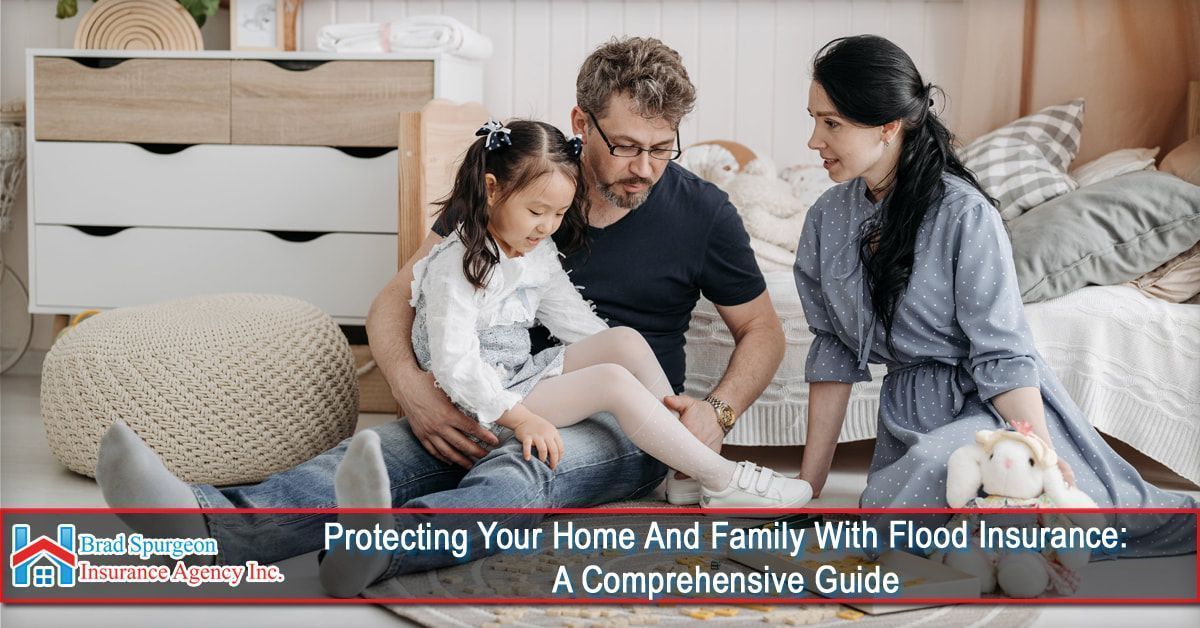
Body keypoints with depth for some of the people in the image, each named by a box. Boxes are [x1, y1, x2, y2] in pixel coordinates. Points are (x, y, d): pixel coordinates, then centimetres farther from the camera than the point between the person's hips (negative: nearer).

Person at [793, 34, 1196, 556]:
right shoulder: (826, 220, -1)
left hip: (990, 405, -6)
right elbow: (832, 352, 4)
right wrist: (808, 484, 3)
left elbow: (1002, 355, -16)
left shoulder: (963, 215, -18)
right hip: (905, 411, 7)